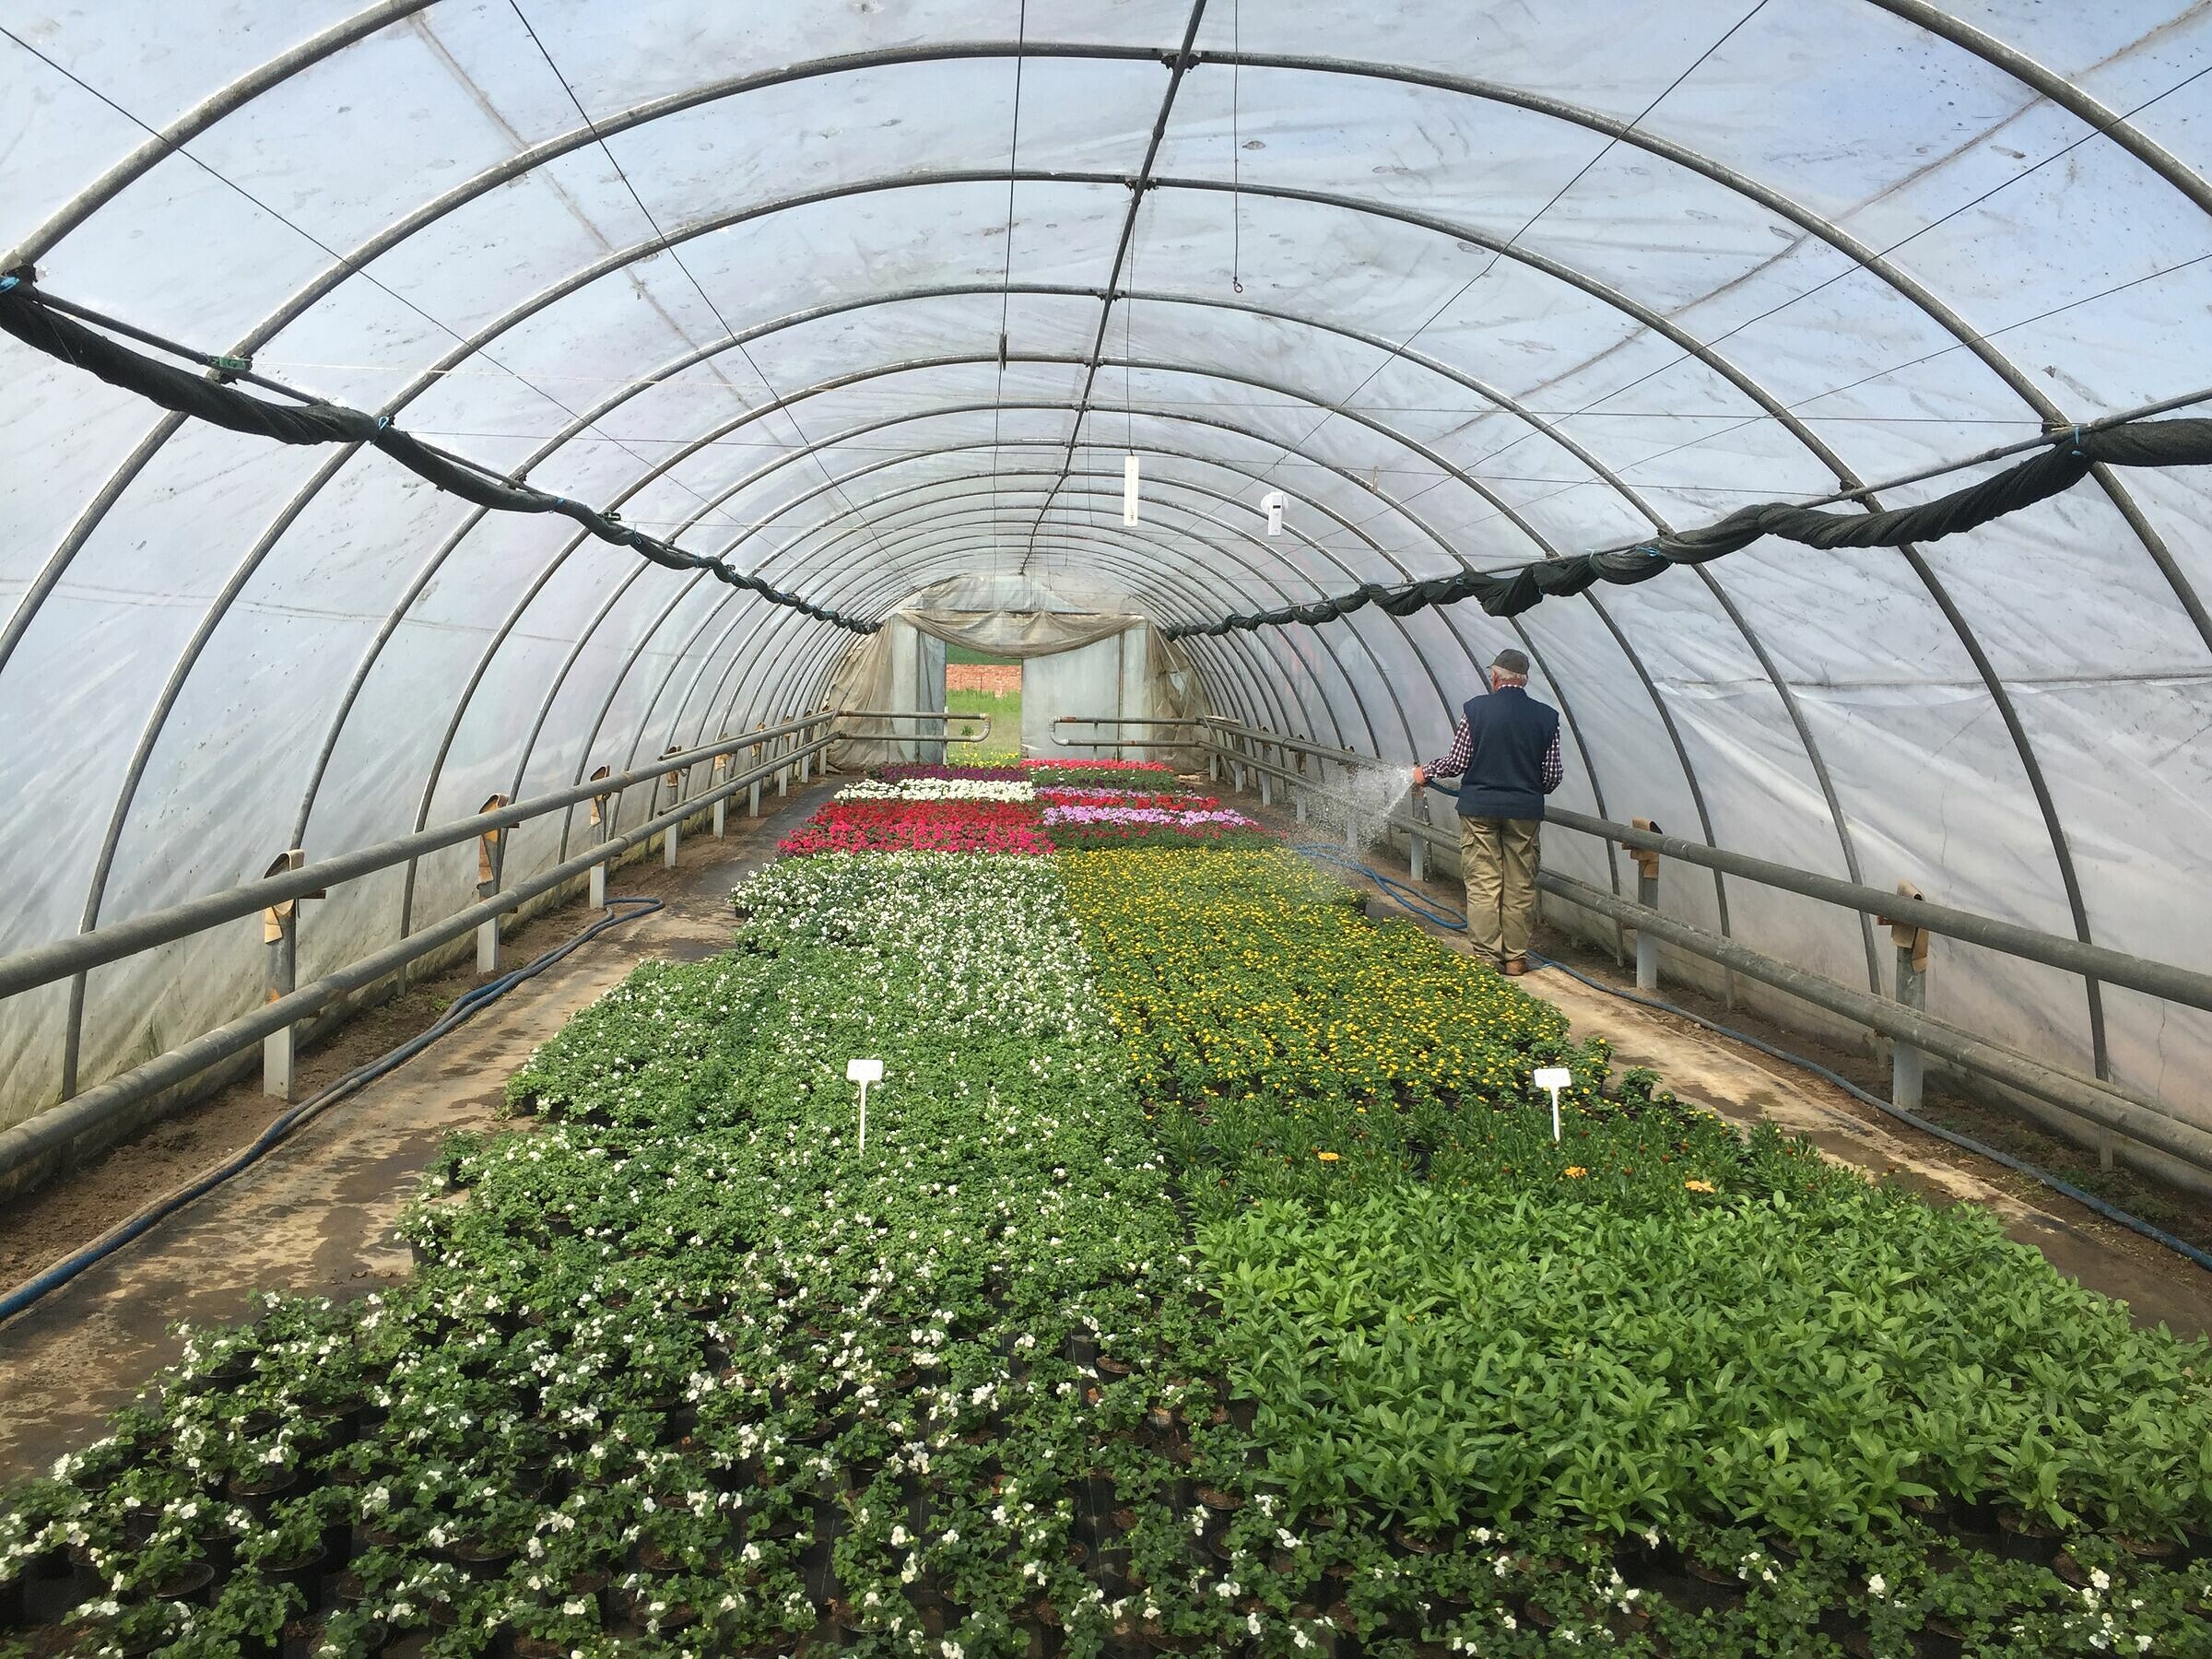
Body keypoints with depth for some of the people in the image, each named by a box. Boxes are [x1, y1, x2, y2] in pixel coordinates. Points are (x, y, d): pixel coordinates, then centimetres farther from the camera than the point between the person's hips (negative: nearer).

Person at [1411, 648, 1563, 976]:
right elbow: (1552, 775, 3)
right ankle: (1515, 957, 15)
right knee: (1520, 887, 9)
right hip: (1525, 811, 2)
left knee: (1483, 884, 3)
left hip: (1479, 809, -2)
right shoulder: (1546, 716, 0)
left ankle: (1486, 957, 5)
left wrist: (1425, 772, 13)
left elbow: (1457, 763, -5)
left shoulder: (1477, 709, -7)